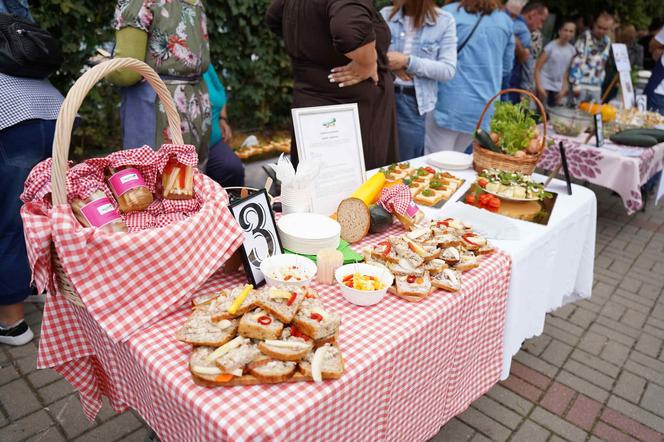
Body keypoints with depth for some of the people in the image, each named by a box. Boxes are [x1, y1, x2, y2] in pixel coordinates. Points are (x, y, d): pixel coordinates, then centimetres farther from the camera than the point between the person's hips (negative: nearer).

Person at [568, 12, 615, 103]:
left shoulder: (607, 41, 10)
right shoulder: (585, 37, -8)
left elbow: (602, 63, 18)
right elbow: (576, 61, -13)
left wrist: (600, 81, 13)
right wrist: (575, 85, -19)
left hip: (596, 87, 6)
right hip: (581, 85, -6)